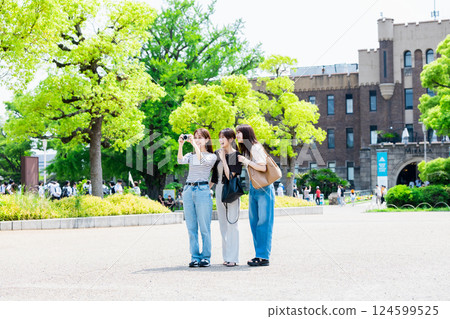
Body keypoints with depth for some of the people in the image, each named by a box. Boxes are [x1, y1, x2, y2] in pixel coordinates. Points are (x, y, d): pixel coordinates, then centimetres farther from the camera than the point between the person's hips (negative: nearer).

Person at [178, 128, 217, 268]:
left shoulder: (212, 156, 5)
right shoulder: (191, 155, 17)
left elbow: (203, 160, -17)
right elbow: (180, 160, -3)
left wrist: (194, 143, -16)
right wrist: (181, 144, -12)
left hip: (202, 190, -5)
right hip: (188, 190, 5)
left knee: (204, 228, -4)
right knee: (191, 227, 4)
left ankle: (206, 257, 2)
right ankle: (195, 257, 8)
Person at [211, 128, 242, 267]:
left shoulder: (236, 155, -9)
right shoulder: (218, 154, 10)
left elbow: (230, 176, -17)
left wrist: (223, 159, -16)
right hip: (219, 189, 7)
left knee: (231, 223, -7)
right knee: (223, 224, 9)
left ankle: (233, 257, -5)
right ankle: (226, 256, 15)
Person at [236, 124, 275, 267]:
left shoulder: (256, 148, -12)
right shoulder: (245, 149, 16)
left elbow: (263, 167, -19)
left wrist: (246, 161, -15)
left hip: (264, 188, -9)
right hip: (253, 188, 9)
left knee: (263, 222, -8)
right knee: (254, 222, 7)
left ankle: (264, 256, -7)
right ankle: (259, 254, 11)